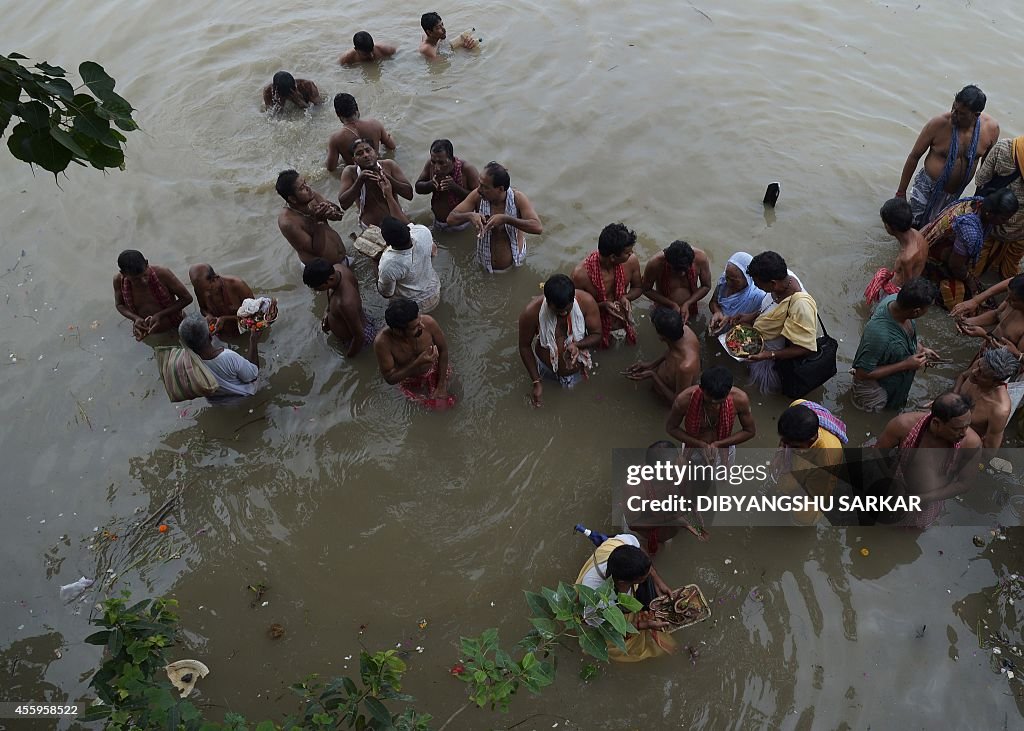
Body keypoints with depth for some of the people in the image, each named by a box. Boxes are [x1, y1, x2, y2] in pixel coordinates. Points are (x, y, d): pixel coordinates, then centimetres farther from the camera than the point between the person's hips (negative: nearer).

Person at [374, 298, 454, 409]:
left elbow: (443, 349, -13)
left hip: (434, 370, 2)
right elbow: (390, 379, -26)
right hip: (409, 381, -1)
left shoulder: (428, 322, -33)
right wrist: (417, 363, -41)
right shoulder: (382, 342, -38)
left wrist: (441, 386, -10)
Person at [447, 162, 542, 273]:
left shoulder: (518, 198, -20)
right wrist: (469, 216, -34)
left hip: (515, 268, -1)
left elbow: (538, 228, -30)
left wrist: (506, 219, -39)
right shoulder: (477, 196, -15)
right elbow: (450, 219, -12)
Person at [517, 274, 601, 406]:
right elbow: (525, 346, -17)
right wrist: (537, 382, -16)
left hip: (578, 369, 1)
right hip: (547, 369, -1)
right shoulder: (531, 312, -34)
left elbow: (597, 335, -16)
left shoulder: (586, 301, -31)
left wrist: (577, 345, -36)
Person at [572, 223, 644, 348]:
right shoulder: (581, 274, -36)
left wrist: (625, 297, -26)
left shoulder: (631, 261, -25)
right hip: (596, 323, -3)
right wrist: (602, 305, -36)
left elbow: (638, 288, -5)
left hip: (622, 318, 3)